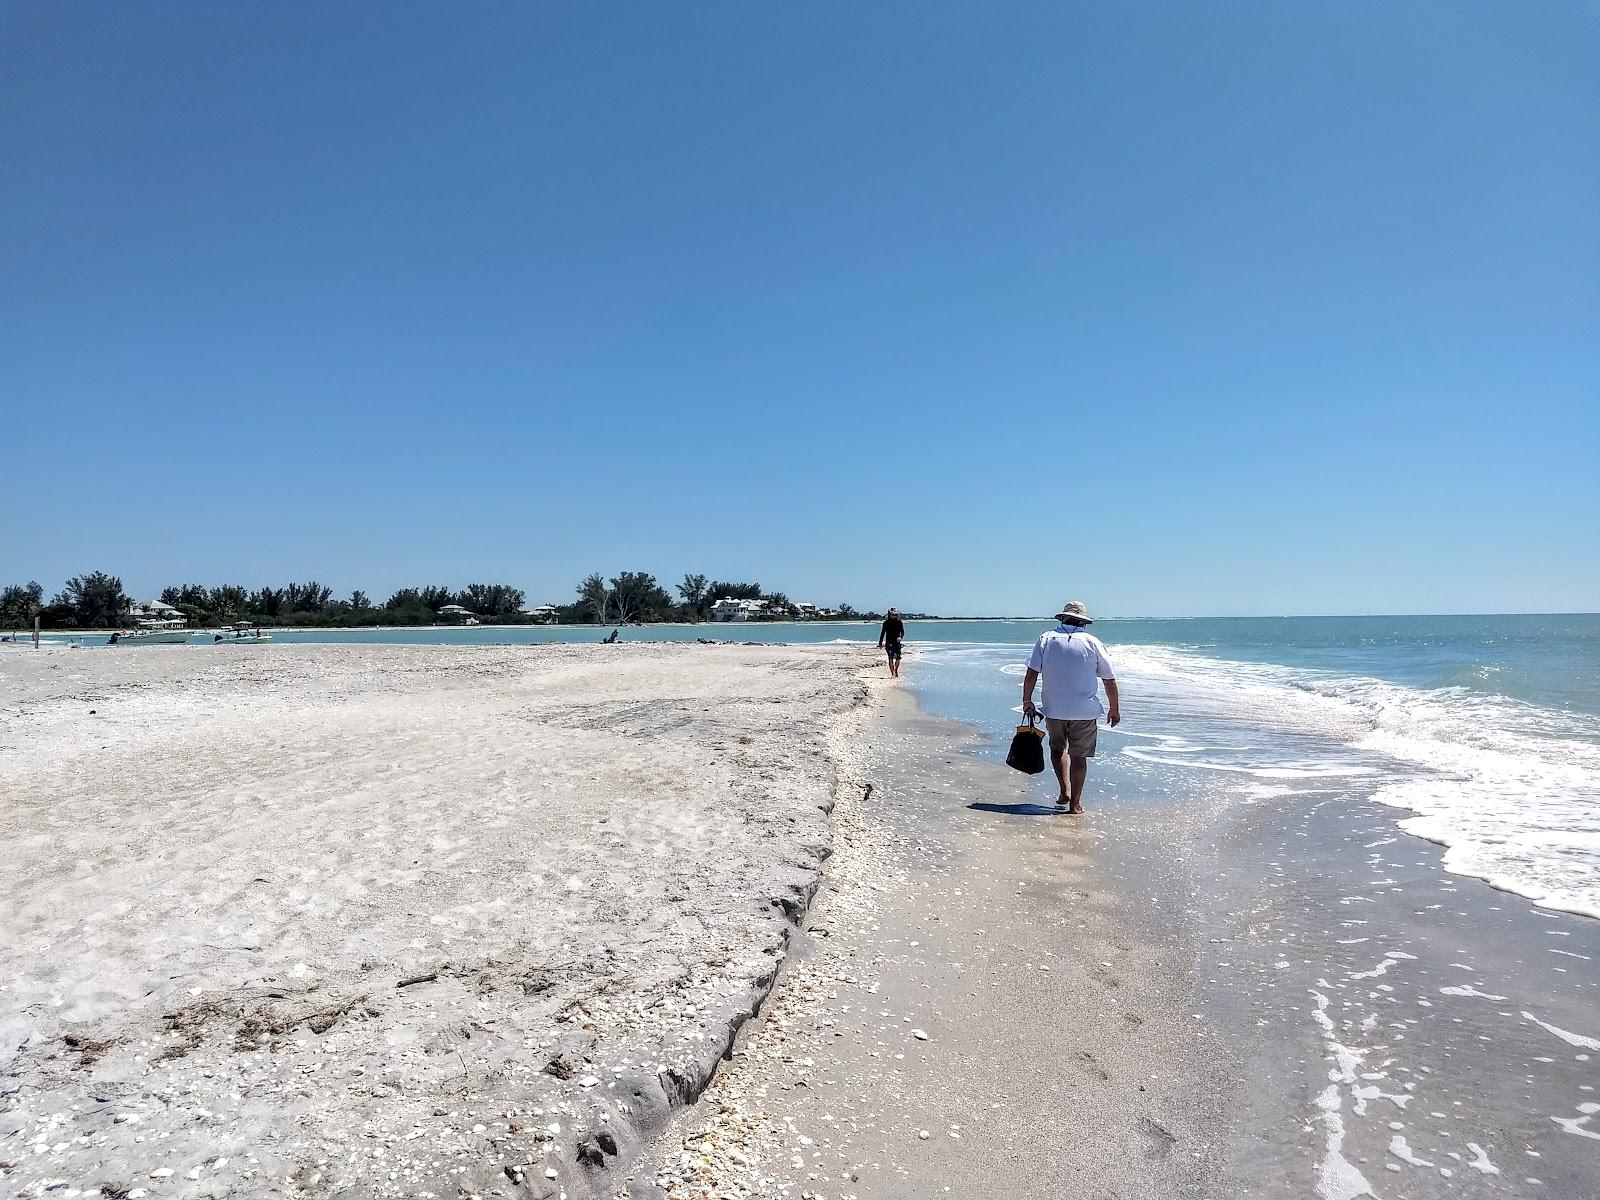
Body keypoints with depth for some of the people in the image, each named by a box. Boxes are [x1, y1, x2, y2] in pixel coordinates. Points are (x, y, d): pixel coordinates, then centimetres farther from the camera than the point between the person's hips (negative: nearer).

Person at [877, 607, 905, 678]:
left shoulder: (899, 622, 4)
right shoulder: (886, 622, 3)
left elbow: (902, 631, 3)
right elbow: (882, 633, 8)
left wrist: (900, 637, -19)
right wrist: (880, 643, 6)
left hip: (897, 643, 1)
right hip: (889, 643, -1)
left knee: (898, 658, 0)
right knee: (891, 658, -7)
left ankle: (896, 671, 22)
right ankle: (893, 674, -5)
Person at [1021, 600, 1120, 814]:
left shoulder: (1046, 639, 2)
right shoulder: (1092, 642, 1)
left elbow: (1031, 674, -5)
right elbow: (1110, 680, 2)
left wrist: (1027, 702, 3)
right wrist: (1115, 709, 12)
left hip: (1053, 709, 1)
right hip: (1084, 710, -1)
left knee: (1058, 748, 23)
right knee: (1079, 755, 8)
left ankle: (1065, 790, 13)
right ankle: (1075, 803, 11)